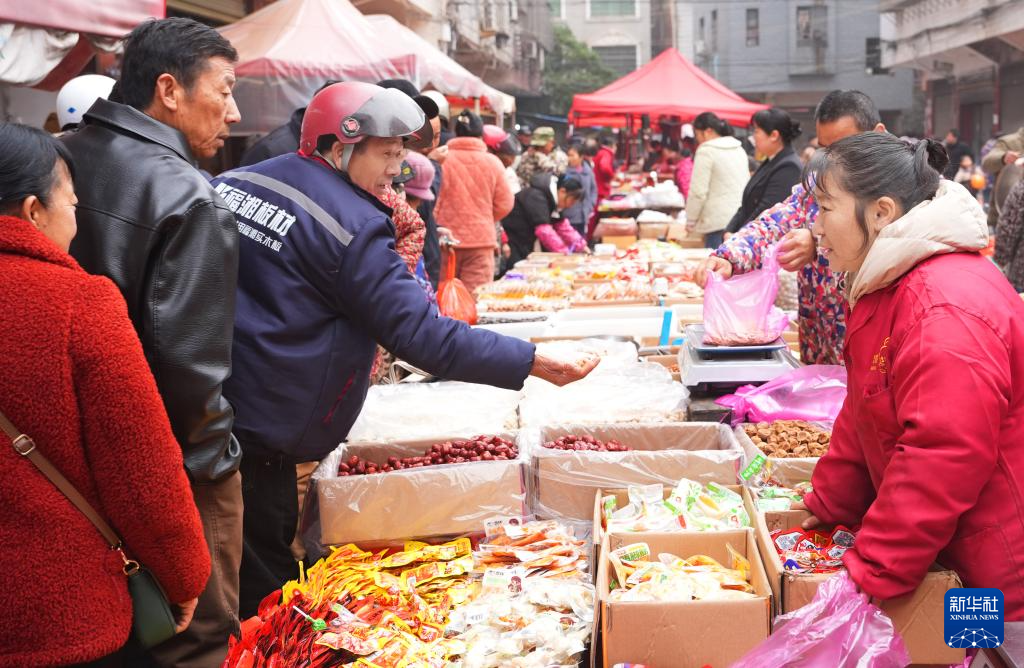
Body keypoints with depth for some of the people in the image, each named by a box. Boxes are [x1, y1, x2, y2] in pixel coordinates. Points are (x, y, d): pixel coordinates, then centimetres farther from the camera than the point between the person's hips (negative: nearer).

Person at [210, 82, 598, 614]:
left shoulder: (230, 183, 9)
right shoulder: (352, 228, -14)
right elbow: (422, 336, -17)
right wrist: (532, 362, -13)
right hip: (257, 438, -8)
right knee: (264, 592, 6)